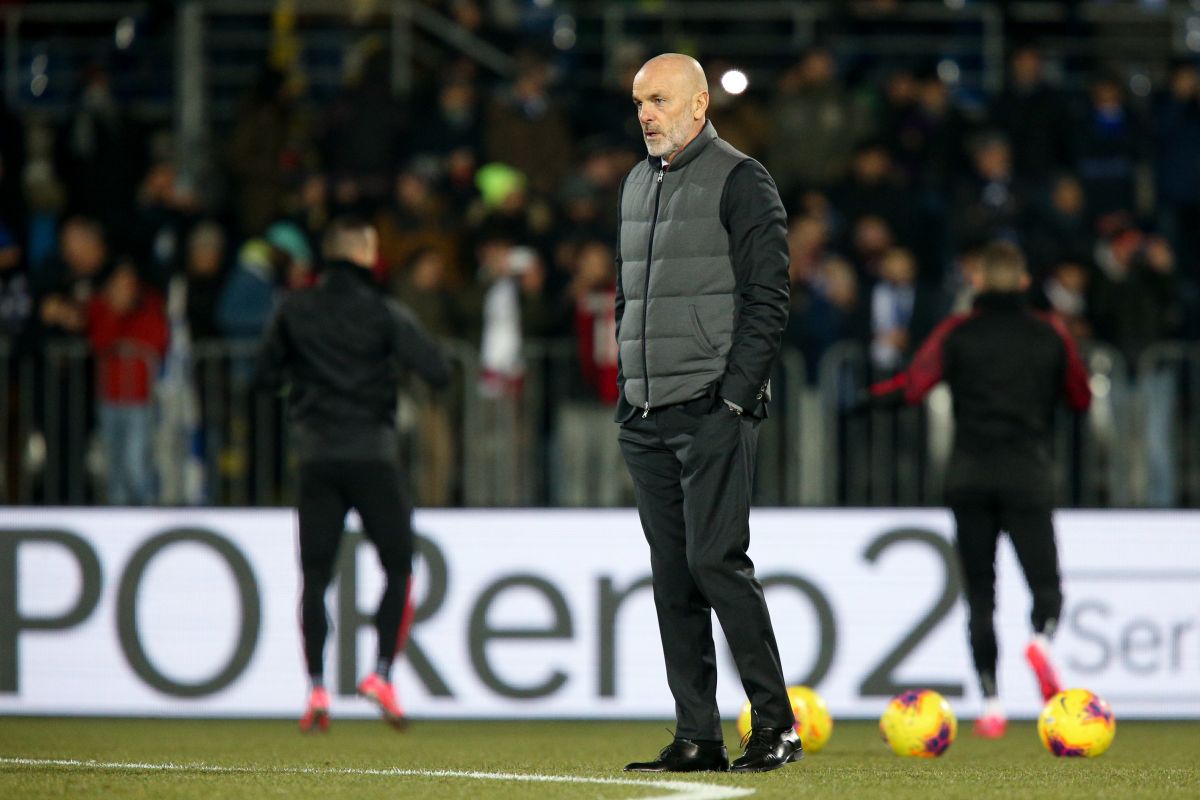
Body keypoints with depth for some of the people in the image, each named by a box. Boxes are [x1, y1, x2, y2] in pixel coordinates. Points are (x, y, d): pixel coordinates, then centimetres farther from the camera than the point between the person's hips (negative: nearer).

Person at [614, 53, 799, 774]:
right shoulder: (637, 185, 18)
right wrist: (627, 392, 15)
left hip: (713, 410, -7)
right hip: (648, 417, 7)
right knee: (673, 575, 5)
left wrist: (735, 392, -15)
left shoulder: (741, 181, -5)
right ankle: (697, 738, 7)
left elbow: (768, 298, -9)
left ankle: (776, 721, -4)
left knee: (714, 559, -13)